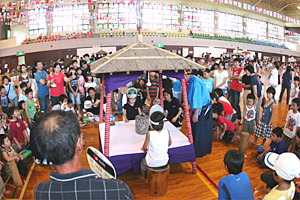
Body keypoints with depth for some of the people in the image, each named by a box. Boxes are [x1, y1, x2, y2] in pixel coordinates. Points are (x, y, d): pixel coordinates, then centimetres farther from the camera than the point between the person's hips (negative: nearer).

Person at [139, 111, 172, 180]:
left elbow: (144, 148, -11)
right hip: (164, 162, 3)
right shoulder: (167, 132, -14)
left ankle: (142, 176, 53)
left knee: (143, 161, 31)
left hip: (152, 163, -3)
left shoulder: (149, 134, -23)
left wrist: (145, 149, 11)